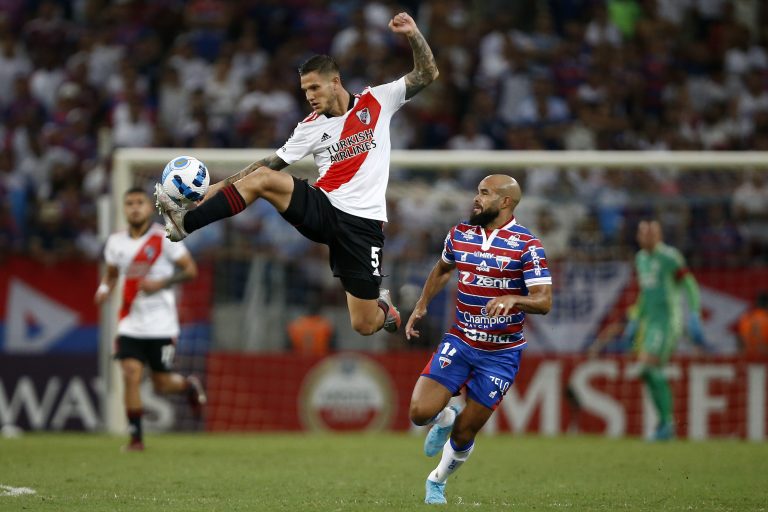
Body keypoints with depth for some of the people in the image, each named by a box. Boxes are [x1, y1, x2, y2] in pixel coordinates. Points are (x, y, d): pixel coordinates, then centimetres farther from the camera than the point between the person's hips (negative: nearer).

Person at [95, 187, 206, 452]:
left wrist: (161, 283, -19)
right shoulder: (116, 242, 6)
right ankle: (136, 437, -2)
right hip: (130, 325, 3)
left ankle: (189, 385, 37)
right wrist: (104, 289, -2)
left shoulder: (164, 238, -7)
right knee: (130, 376, -12)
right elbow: (111, 273, 20)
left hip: (160, 323, -3)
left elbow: (190, 270, -6)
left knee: (162, 384, 1)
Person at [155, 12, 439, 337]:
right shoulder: (311, 127, 8)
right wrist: (222, 185, 0)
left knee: (364, 325, -4)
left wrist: (413, 35, -12)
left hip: (362, 222, -2)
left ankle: (383, 306, 34)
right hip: (322, 209, 2)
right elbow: (273, 163, 8)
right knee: (261, 178, -24)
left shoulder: (377, 101, 3)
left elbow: (427, 75, 4)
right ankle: (186, 223, -24)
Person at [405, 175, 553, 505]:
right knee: (420, 412, -14)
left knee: (464, 434, 3)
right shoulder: (459, 234, 3)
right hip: (459, 341, 3)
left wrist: (512, 299, -36)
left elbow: (544, 301, -18)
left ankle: (438, 481, 33)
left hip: (501, 354, -3)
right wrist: (421, 306, 17)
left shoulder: (526, 246, -13)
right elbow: (442, 269, 24)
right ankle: (446, 418, 23)